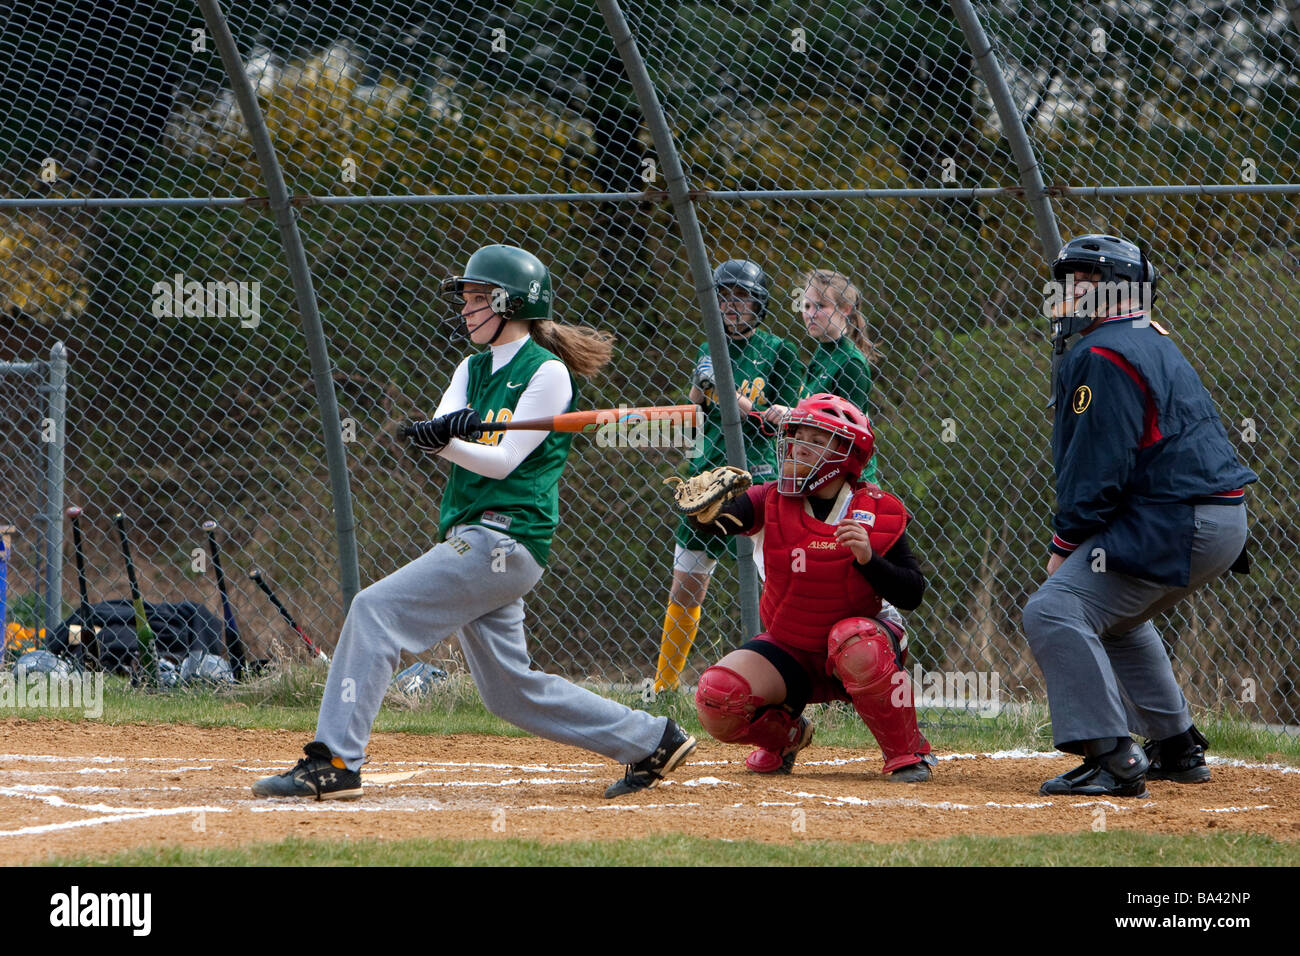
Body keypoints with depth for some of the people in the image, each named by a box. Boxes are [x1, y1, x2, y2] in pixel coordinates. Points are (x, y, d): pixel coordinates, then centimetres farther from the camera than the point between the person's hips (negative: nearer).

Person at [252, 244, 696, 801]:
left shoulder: (548, 373, -6)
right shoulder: (474, 369, 18)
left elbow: (504, 461, -13)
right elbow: (441, 434, 1)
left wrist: (444, 439, -27)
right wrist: (446, 428, -22)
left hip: (505, 539, -9)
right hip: (473, 540, 9)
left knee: (376, 609, -19)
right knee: (512, 690, 10)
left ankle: (333, 762, -24)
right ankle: (652, 741, 18)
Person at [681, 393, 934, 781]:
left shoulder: (878, 513, -10)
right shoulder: (774, 501, -8)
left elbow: (912, 595, -12)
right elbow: (721, 521, -26)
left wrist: (868, 557, -28)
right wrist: (706, 514, -50)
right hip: (788, 654, 2)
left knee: (856, 644, -38)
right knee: (717, 697, -20)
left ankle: (907, 750, -14)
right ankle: (786, 733, 15)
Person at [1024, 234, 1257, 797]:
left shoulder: (1102, 356, -13)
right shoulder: (1151, 343, 20)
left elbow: (1099, 469, -17)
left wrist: (1065, 544, -10)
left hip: (1177, 526, -11)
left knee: (1055, 613, -16)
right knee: (1112, 616, 30)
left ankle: (1111, 759, -25)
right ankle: (1177, 748, 33)